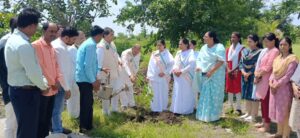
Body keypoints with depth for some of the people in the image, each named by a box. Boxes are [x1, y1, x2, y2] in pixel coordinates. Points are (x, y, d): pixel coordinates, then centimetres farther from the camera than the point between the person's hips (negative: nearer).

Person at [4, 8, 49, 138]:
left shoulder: (13, 39, 9)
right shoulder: (24, 45, -24)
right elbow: (33, 73, -22)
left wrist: (42, 82, 13)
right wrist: (43, 86, -4)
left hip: (16, 89, 10)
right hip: (26, 92, -10)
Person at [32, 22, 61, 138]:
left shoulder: (52, 48, 13)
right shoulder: (36, 45, -13)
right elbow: (39, 67, -18)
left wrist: (57, 80, 0)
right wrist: (52, 82, -11)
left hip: (53, 89, 8)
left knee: (48, 118, 16)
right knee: (40, 120, 2)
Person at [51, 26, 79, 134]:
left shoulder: (61, 46, 8)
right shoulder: (59, 48, -23)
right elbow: (61, 71, -24)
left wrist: (67, 86, 17)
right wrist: (67, 88, -18)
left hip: (60, 84, 10)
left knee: (58, 109, 21)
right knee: (57, 110, 3)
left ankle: (58, 128, 34)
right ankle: (57, 131, 14)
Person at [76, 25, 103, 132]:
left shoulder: (88, 43, 13)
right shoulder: (91, 45, -18)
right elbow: (87, 65, -22)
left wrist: (95, 78, 17)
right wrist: (93, 81, -15)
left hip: (84, 78, 10)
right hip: (86, 79, -10)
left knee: (87, 103, 16)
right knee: (86, 104, 0)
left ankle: (88, 126, 27)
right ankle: (84, 128, 11)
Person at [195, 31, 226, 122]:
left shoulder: (219, 47, -11)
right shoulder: (204, 48, 11)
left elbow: (221, 61, -18)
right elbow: (199, 59, 17)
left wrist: (211, 71, -21)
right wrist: (198, 66, -5)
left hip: (216, 75, -6)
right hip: (205, 75, 7)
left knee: (214, 95, -1)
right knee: (205, 95, 10)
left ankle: (214, 115, 9)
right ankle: (204, 114, 19)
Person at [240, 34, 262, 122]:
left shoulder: (260, 52, -11)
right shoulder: (245, 51, 10)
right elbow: (241, 63, 7)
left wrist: (248, 74, -12)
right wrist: (243, 72, -10)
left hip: (254, 76, -7)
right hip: (245, 76, 7)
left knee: (254, 95, -3)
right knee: (247, 95, 13)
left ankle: (254, 115, 5)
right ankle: (248, 113, 24)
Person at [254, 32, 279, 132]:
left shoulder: (275, 51, -13)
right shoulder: (266, 50, 14)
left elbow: (268, 67, -18)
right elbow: (259, 64, 14)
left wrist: (258, 75, -6)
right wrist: (257, 74, 0)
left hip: (267, 80, -8)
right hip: (261, 79, 8)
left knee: (266, 102, -2)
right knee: (262, 101, 14)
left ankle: (267, 125, 7)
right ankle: (264, 122, 26)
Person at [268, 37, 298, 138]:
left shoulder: (292, 59, -11)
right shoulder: (277, 58, 12)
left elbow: (288, 76, -17)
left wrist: (276, 85, -16)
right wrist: (271, 83, -4)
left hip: (285, 88, -7)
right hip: (274, 88, 7)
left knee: (285, 112, 0)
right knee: (277, 111, 15)